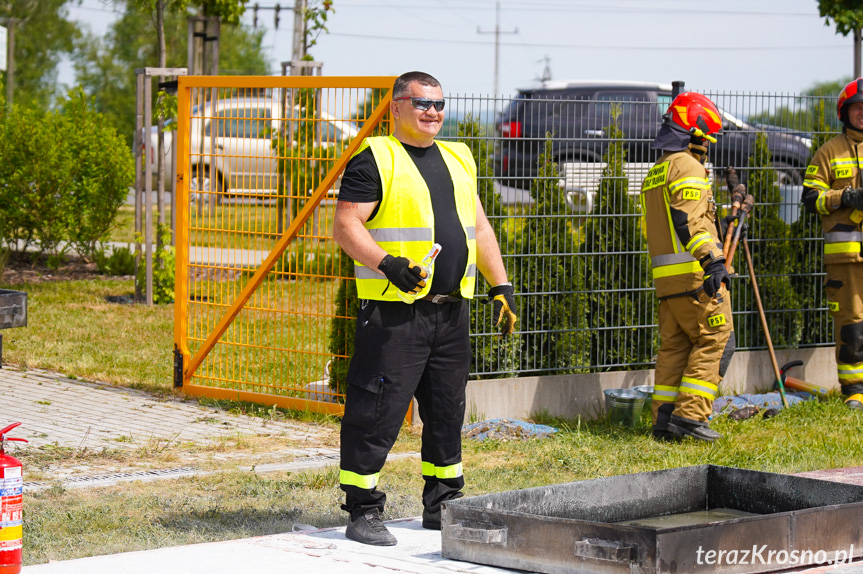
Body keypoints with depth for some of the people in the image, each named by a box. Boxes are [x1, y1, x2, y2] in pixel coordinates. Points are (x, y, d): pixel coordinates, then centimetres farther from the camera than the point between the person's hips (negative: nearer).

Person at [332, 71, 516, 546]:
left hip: (452, 311, 7)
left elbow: (479, 229, 23)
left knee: (447, 410, 12)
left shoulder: (458, 159, 19)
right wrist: (386, 264, -25)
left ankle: (442, 504, 24)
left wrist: (500, 285, 14)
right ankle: (362, 512, 1)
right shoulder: (375, 159, -4)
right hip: (394, 311, -7)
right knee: (378, 410, -7)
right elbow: (345, 226, -10)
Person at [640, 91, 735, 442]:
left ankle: (664, 418, 7)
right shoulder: (688, 167, -8)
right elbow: (690, 221, -20)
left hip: (666, 276, 9)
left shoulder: (654, 174, 22)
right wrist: (714, 261, -26)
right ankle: (690, 413, -11)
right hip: (693, 272, -9)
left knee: (674, 346, 10)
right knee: (715, 341, -4)